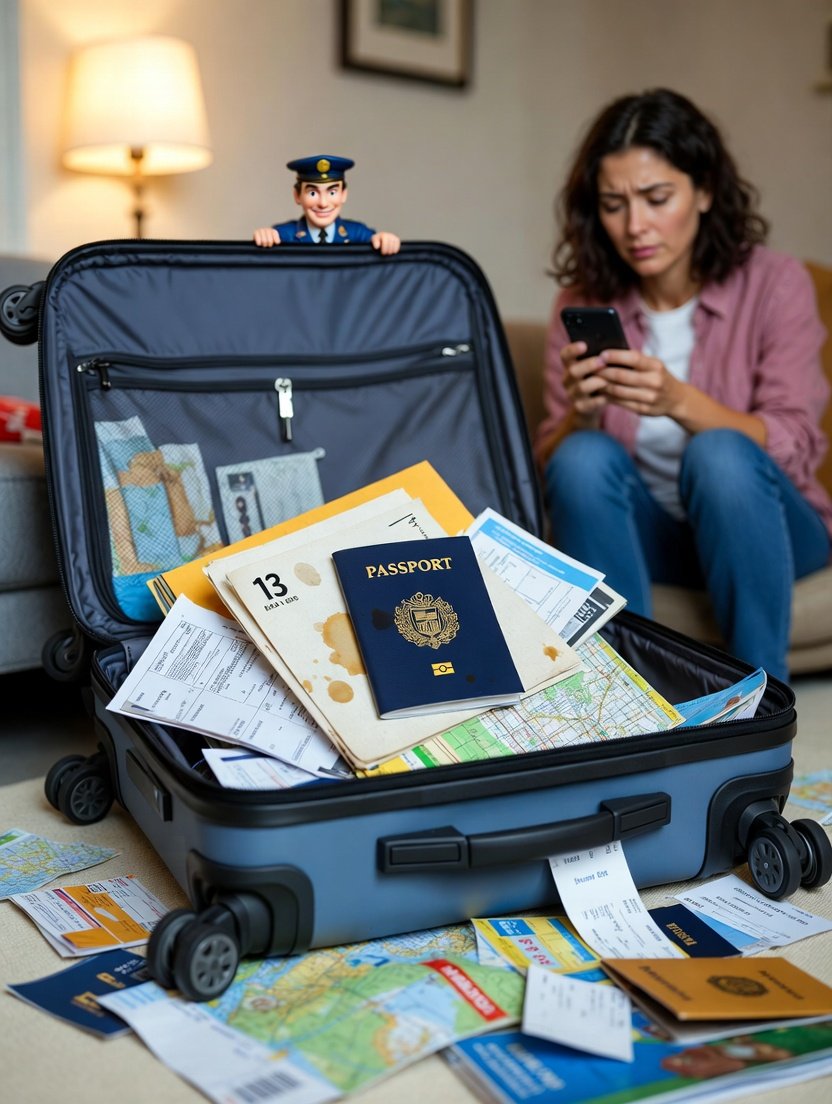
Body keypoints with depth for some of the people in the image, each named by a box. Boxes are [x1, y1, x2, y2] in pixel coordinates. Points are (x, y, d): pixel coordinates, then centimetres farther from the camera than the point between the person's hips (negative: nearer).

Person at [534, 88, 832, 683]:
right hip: (640, 536, 2)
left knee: (719, 453, -33)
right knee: (585, 457, -27)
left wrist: (679, 402, -33)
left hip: (760, 529, -1)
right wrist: (579, 415, -27)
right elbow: (550, 464, -3)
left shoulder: (775, 283, -7)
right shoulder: (585, 302, -1)